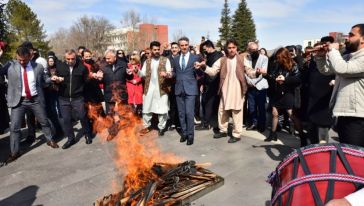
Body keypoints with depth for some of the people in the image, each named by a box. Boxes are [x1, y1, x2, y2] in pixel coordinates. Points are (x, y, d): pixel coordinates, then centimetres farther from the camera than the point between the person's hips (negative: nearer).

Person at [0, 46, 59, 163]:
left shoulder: (38, 67, -1)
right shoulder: (10, 66, -3)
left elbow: (45, 79, 9)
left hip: (36, 99, 1)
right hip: (19, 101, 0)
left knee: (44, 122, 15)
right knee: (14, 127, 4)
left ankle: (50, 140, 39)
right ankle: (14, 152, 18)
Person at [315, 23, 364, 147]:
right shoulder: (347, 57, 14)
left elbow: (341, 69, -29)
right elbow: (325, 70, 18)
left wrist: (333, 50, -14)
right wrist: (321, 56, 1)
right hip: (344, 114, 9)